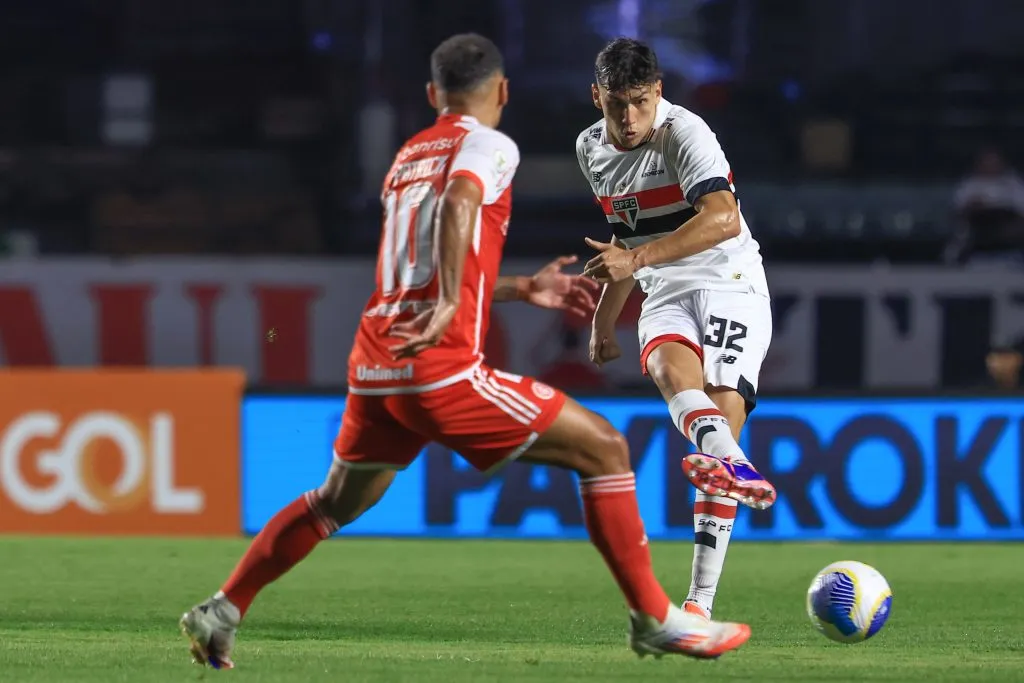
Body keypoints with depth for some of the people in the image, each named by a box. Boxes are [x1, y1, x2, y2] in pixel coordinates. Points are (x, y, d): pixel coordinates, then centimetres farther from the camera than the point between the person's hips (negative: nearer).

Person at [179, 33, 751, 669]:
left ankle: (221, 613, 25)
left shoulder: (407, 157, 23)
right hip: (441, 370, -8)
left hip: (375, 370, 8)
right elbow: (459, 203, -24)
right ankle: (655, 618, -3)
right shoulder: (489, 145, 0)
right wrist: (449, 305, -31)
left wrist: (523, 289, 33)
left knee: (335, 502, 28)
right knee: (604, 448, -1)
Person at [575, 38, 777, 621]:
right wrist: (604, 322, 33)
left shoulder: (684, 133, -13)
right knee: (668, 363, -32)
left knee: (723, 412, -21)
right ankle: (733, 464, -64)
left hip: (731, 286, -5)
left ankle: (702, 600, -23)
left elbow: (723, 219, -29)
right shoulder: (592, 148, 11)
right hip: (665, 296, 5)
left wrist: (637, 258, -35)